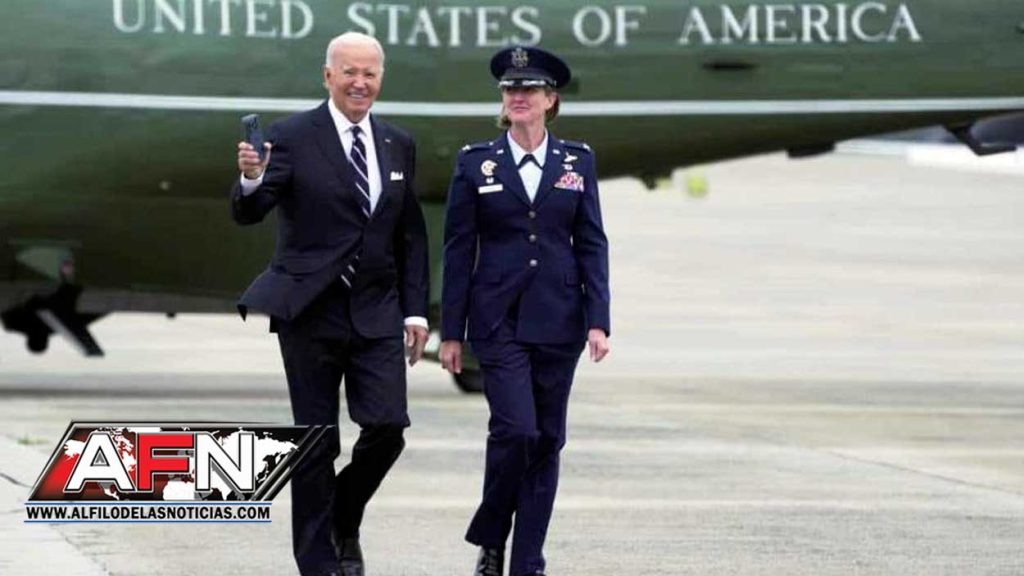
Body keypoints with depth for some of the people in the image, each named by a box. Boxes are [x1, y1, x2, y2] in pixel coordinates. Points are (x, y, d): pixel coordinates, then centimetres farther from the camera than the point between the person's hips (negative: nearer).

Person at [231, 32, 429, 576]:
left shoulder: (398, 146, 10)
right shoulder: (292, 137, -5)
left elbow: (411, 236, 15)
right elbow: (247, 213, -13)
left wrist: (415, 309, 8)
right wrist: (252, 179, -36)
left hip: (377, 312, 3)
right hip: (311, 311, -3)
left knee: (387, 426, -9)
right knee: (316, 442, 1)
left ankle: (344, 522, 18)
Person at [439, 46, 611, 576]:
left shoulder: (577, 161, 7)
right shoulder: (476, 163, 2)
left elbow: (591, 245, 6)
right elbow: (459, 250, 2)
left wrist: (598, 321, -3)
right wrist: (451, 331, 0)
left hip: (558, 321, 2)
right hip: (499, 321, -2)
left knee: (547, 439, 4)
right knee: (515, 428, -16)